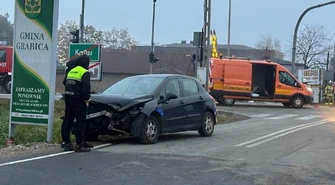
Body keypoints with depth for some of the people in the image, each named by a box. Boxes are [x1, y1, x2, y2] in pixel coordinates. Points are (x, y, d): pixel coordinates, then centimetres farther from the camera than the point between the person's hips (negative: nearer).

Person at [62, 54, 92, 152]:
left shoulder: (70, 71, 13)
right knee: (81, 122, -2)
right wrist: (86, 99, -8)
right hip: (79, 100, -7)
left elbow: (65, 83, 17)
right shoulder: (85, 73, -10)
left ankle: (67, 143, 14)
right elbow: (86, 88, -18)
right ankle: (79, 145, -5)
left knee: (68, 121, 10)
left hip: (68, 99, 7)